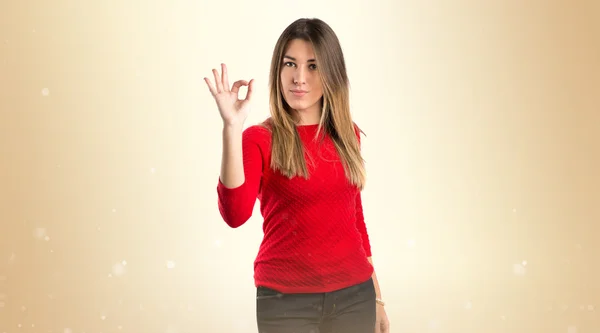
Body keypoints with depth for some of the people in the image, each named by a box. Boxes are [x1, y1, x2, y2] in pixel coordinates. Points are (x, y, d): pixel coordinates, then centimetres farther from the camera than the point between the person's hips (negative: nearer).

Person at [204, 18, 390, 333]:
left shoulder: (347, 134, 5)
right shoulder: (259, 139, -6)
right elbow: (235, 214, -23)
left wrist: (376, 297, 15)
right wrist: (232, 127, -29)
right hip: (287, 300, -3)